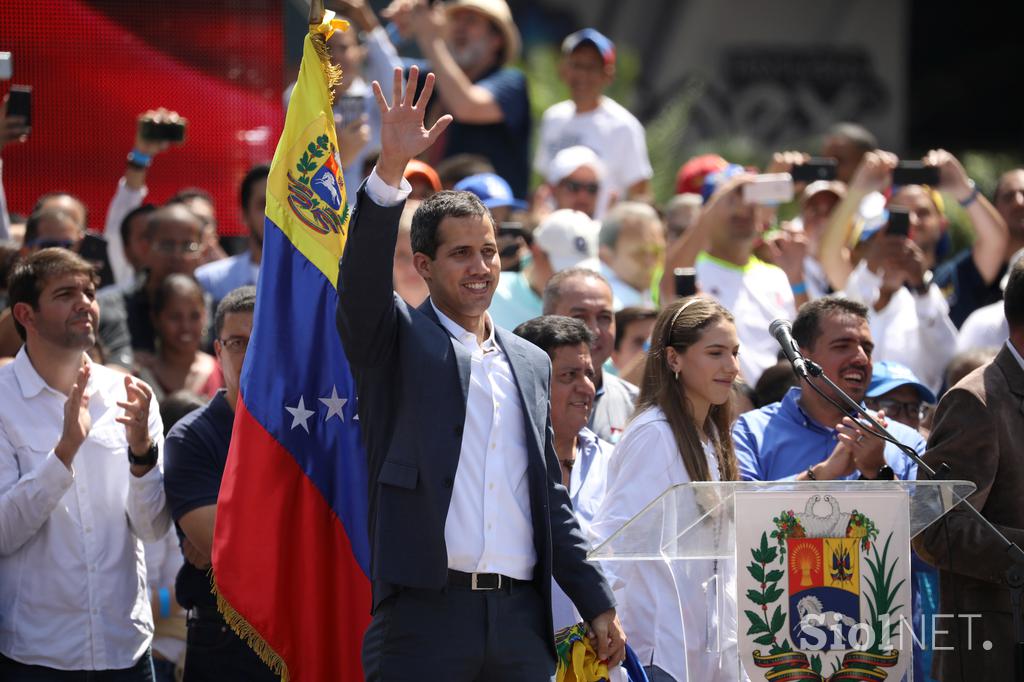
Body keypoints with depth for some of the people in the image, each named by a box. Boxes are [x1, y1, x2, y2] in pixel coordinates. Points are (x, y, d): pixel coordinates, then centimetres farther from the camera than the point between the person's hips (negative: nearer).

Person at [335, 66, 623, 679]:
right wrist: (391, 168, -26)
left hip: (521, 621, 5)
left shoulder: (530, 363, 20)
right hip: (425, 612, -5)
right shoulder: (397, 340, 6)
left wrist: (598, 603, 17)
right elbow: (361, 280, -15)